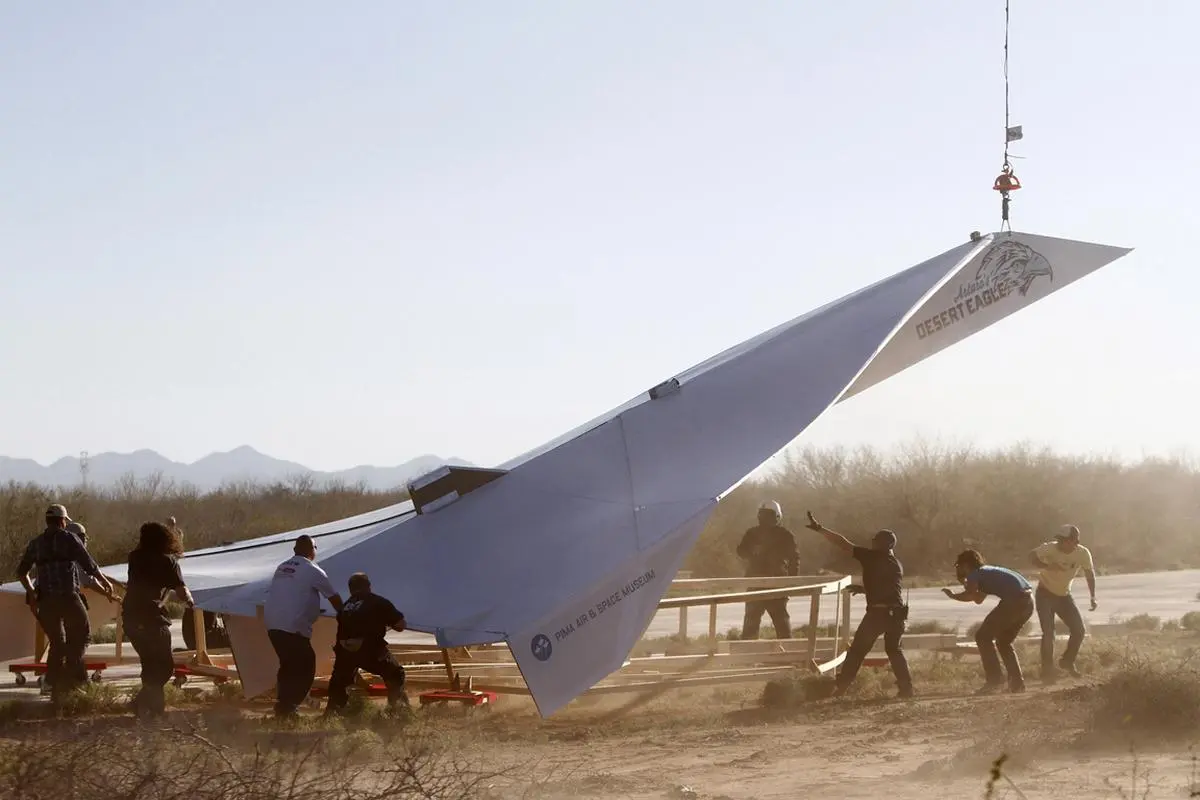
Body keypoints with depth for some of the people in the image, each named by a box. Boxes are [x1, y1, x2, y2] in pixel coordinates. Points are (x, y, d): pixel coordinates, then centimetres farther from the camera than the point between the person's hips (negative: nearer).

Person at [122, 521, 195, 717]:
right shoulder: (168, 561, -1)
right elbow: (181, 590, -6)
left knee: (150, 662, 20)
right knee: (165, 665, -2)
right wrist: (190, 602, 14)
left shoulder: (135, 557, 13)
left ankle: (154, 703, 23)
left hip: (130, 616, 6)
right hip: (151, 617, -6)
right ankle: (143, 702, -17)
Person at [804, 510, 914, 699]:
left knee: (858, 649, 7)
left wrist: (820, 529, 1)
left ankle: (841, 686, 8)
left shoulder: (872, 557, -3)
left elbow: (844, 544, -3)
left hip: (877, 612, -5)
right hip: (897, 612, 5)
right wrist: (863, 589, 38)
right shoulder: (897, 564, 16)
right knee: (894, 649, 22)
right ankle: (906, 687, 13)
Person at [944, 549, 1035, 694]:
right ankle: (1017, 682, 13)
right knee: (1004, 641, 22)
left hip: (1014, 600, -9)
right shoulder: (987, 571, 30)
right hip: (1028, 600, 9)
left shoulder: (974, 574, 5)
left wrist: (953, 595, 4)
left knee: (983, 637, 3)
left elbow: (970, 596, -14)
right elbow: (979, 599, 36)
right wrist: (965, 582, 36)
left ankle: (995, 678, -5)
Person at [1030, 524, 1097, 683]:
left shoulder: (1083, 553, -19)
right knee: (1048, 632, -14)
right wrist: (1048, 567, -31)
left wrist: (1093, 597, -11)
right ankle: (1047, 672, -4)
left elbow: (1090, 574, -3)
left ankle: (1067, 662, 20)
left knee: (1079, 630, -4)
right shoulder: (1050, 548, -26)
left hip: (1064, 596, 3)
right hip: (1045, 594, -3)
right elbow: (1032, 556, -13)